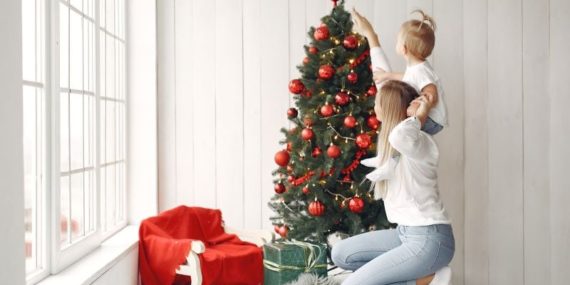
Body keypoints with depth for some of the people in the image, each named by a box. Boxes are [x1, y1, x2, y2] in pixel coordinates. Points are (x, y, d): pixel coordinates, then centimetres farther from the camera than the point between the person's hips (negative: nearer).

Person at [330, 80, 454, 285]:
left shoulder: (420, 141, -18)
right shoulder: (388, 140, 9)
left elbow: (400, 136, -43)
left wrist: (419, 116, -24)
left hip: (429, 239, -9)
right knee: (340, 254, 4)